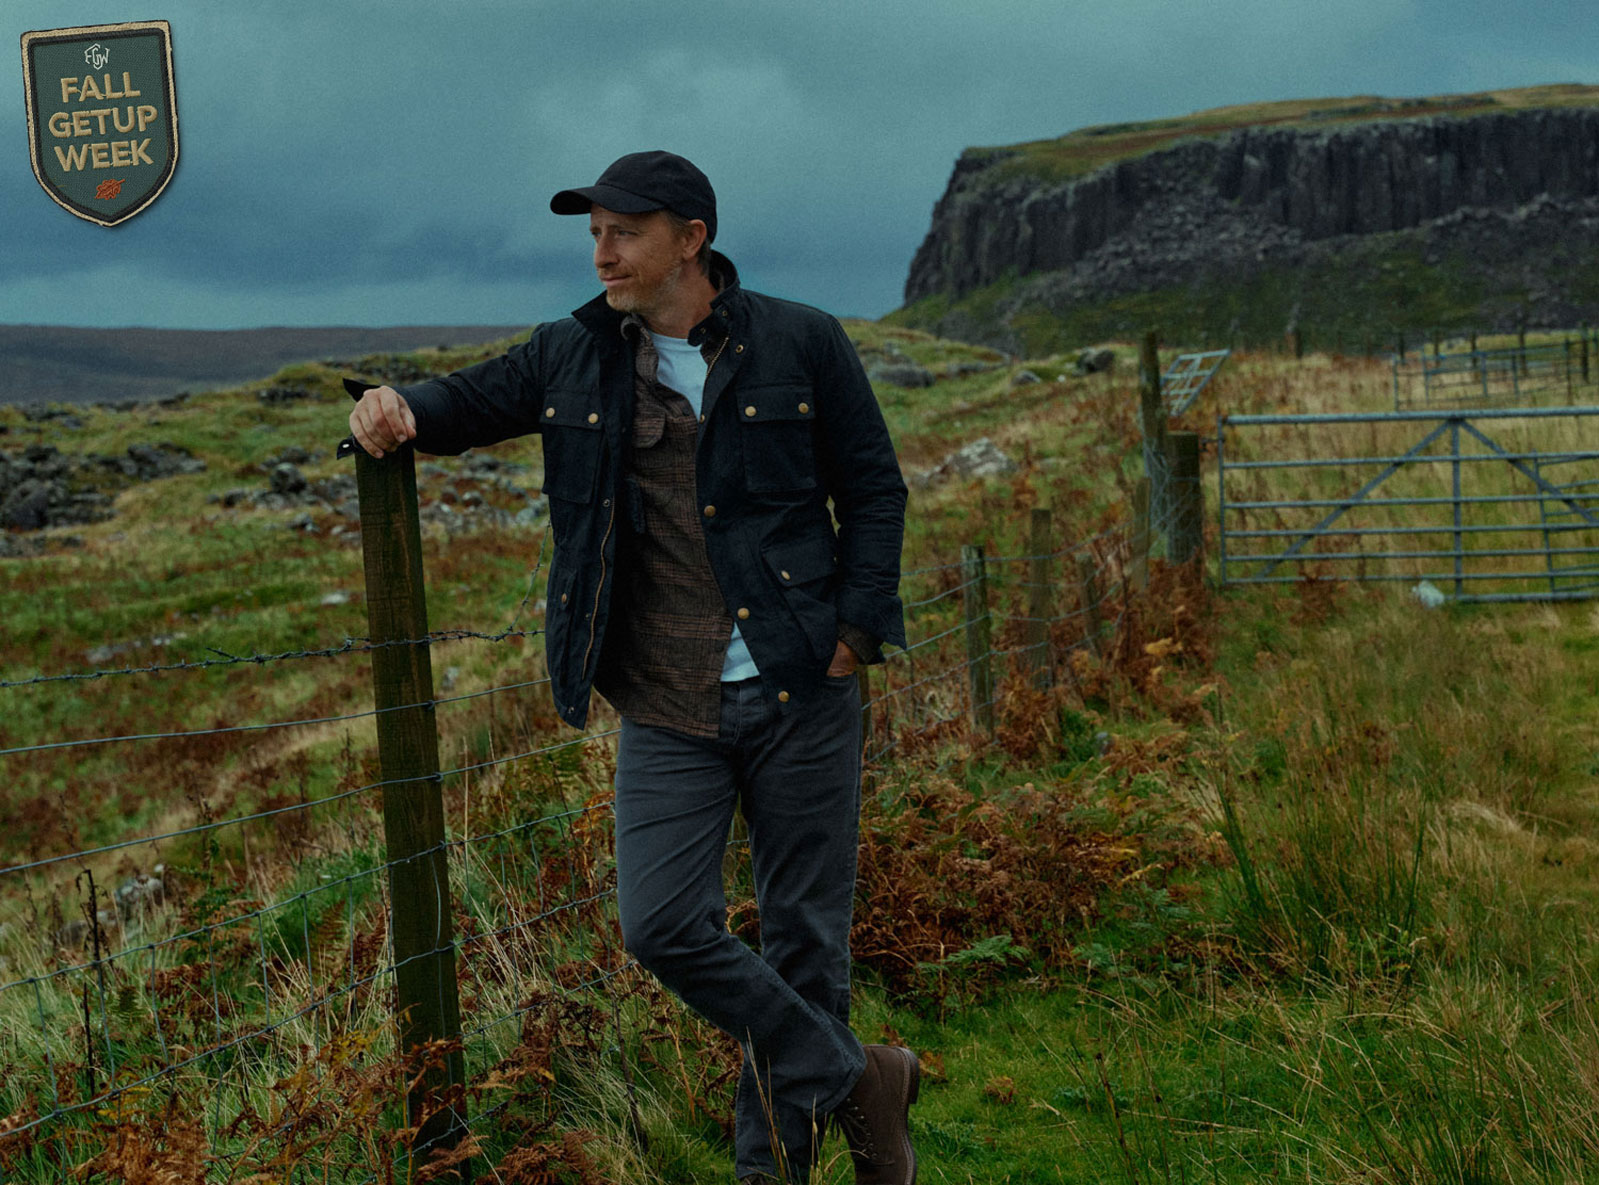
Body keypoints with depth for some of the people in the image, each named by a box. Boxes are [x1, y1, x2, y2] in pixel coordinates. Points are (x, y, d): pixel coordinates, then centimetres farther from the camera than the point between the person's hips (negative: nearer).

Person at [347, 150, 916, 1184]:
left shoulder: (803, 344, 0)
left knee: (804, 933, 6)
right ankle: (852, 1080, 9)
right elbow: (474, 400, 19)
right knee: (663, 925, -10)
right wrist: (406, 413, -5)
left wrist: (854, 631, -5)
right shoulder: (573, 357, 7)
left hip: (800, 693, -2)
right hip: (668, 711, 2)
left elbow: (877, 490, 4)